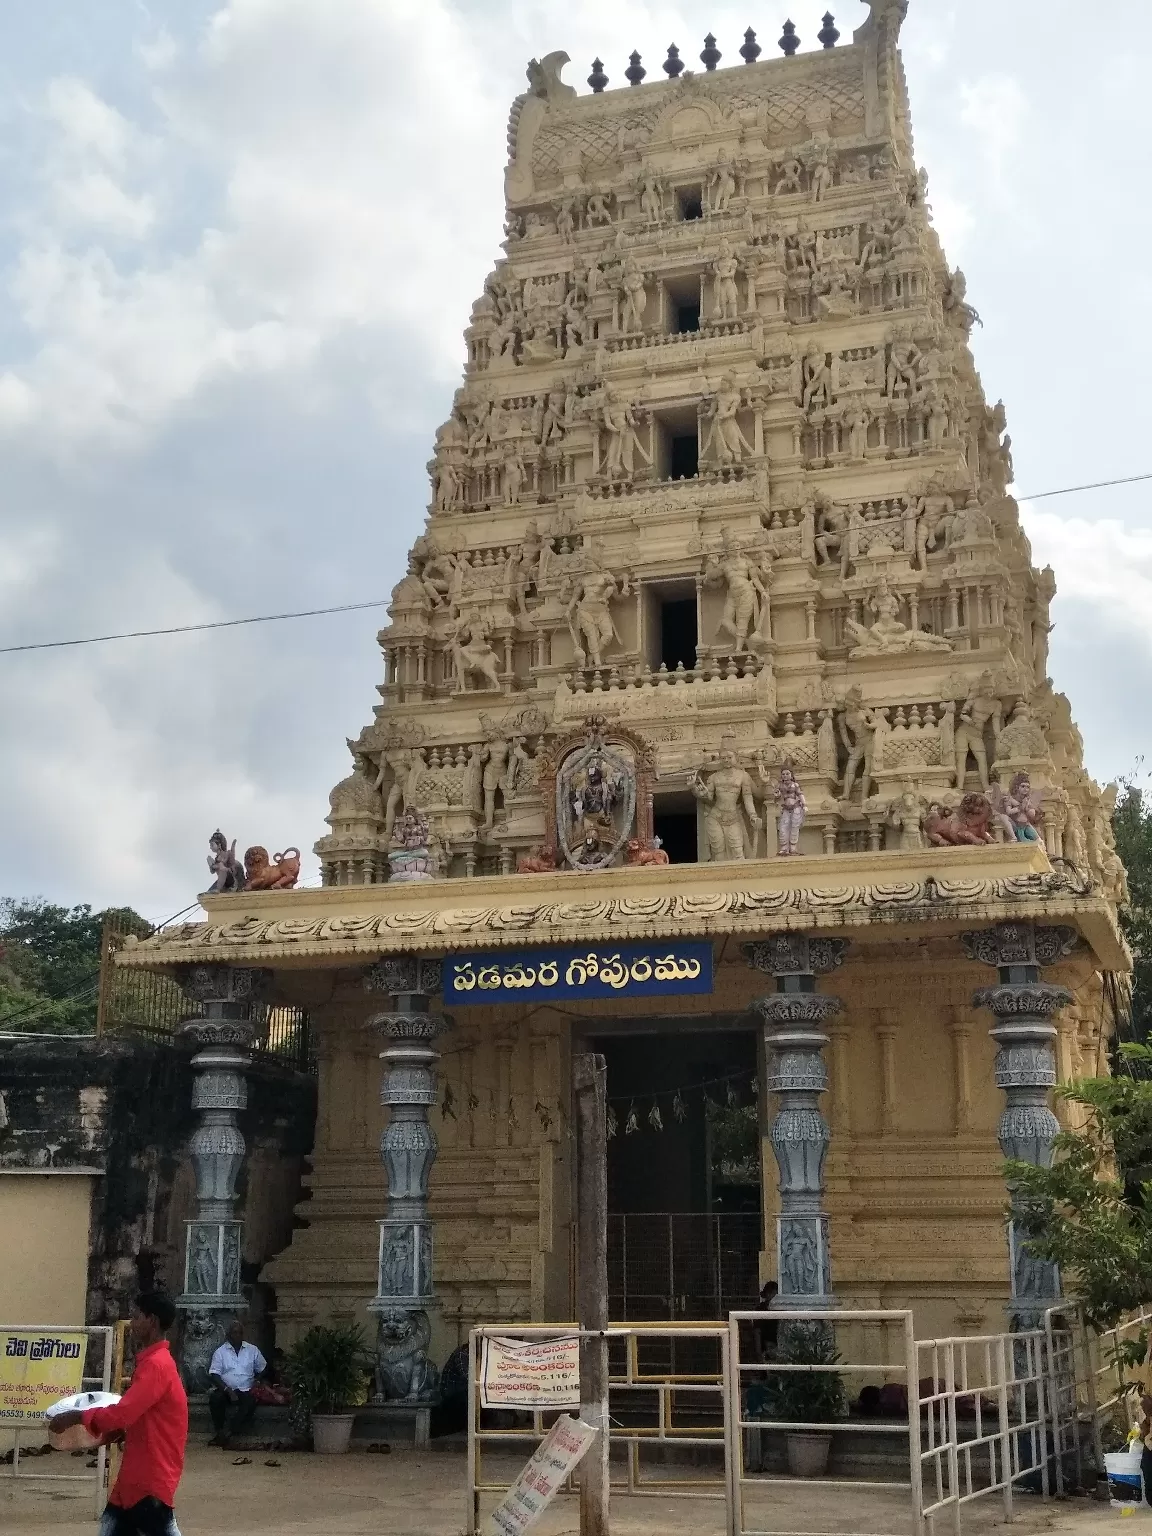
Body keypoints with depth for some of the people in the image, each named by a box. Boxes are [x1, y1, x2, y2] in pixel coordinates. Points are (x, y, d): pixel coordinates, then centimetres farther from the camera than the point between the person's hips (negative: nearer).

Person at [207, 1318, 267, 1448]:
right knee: (215, 1398, -34)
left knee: (251, 1402, -32)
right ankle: (219, 1432, -21)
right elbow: (214, 1375, -5)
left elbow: (262, 1370, 17)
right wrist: (228, 1390, -18)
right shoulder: (220, 1352, 5)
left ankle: (233, 1434, -27)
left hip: (245, 1391, 1)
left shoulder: (252, 1350, 11)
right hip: (225, 1390, -1)